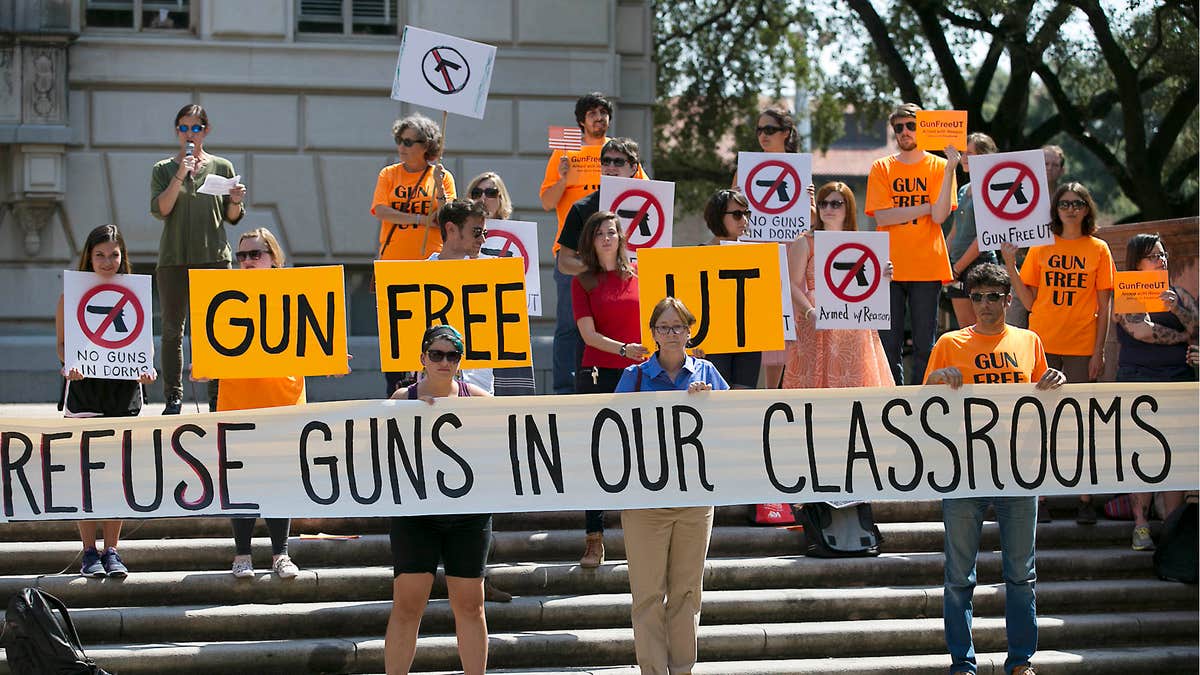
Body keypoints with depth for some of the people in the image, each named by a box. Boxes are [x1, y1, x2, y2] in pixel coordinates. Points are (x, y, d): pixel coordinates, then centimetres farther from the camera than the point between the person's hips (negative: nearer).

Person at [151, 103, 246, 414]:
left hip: (214, 258, 0)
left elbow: (232, 218, 12)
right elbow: (160, 210, -6)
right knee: (173, 330, 0)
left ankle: (217, 399, 2)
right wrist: (179, 176, -14)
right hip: (174, 258, 0)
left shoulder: (222, 167, 9)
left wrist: (236, 202, -10)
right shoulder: (164, 169, 8)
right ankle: (173, 398, 3)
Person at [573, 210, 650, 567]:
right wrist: (623, 349, -19)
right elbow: (589, 334, -4)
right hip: (597, 375, -1)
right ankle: (594, 540, 1)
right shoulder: (583, 282, 4)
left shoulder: (639, 273, 8)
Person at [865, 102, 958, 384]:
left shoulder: (939, 167, 6)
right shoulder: (881, 168, 7)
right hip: (890, 266, 1)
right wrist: (927, 207, -8)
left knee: (924, 345, 1)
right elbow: (882, 216, -5)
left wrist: (950, 169, -15)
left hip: (927, 268, -1)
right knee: (889, 343, 1)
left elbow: (940, 216, -8)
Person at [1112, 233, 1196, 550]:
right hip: (1137, 383, -2)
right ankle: (1140, 525, 0)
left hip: (1179, 381, 3)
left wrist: (1177, 310, -13)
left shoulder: (1179, 295, 15)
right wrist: (1183, 337, 0)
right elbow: (1143, 331, -11)